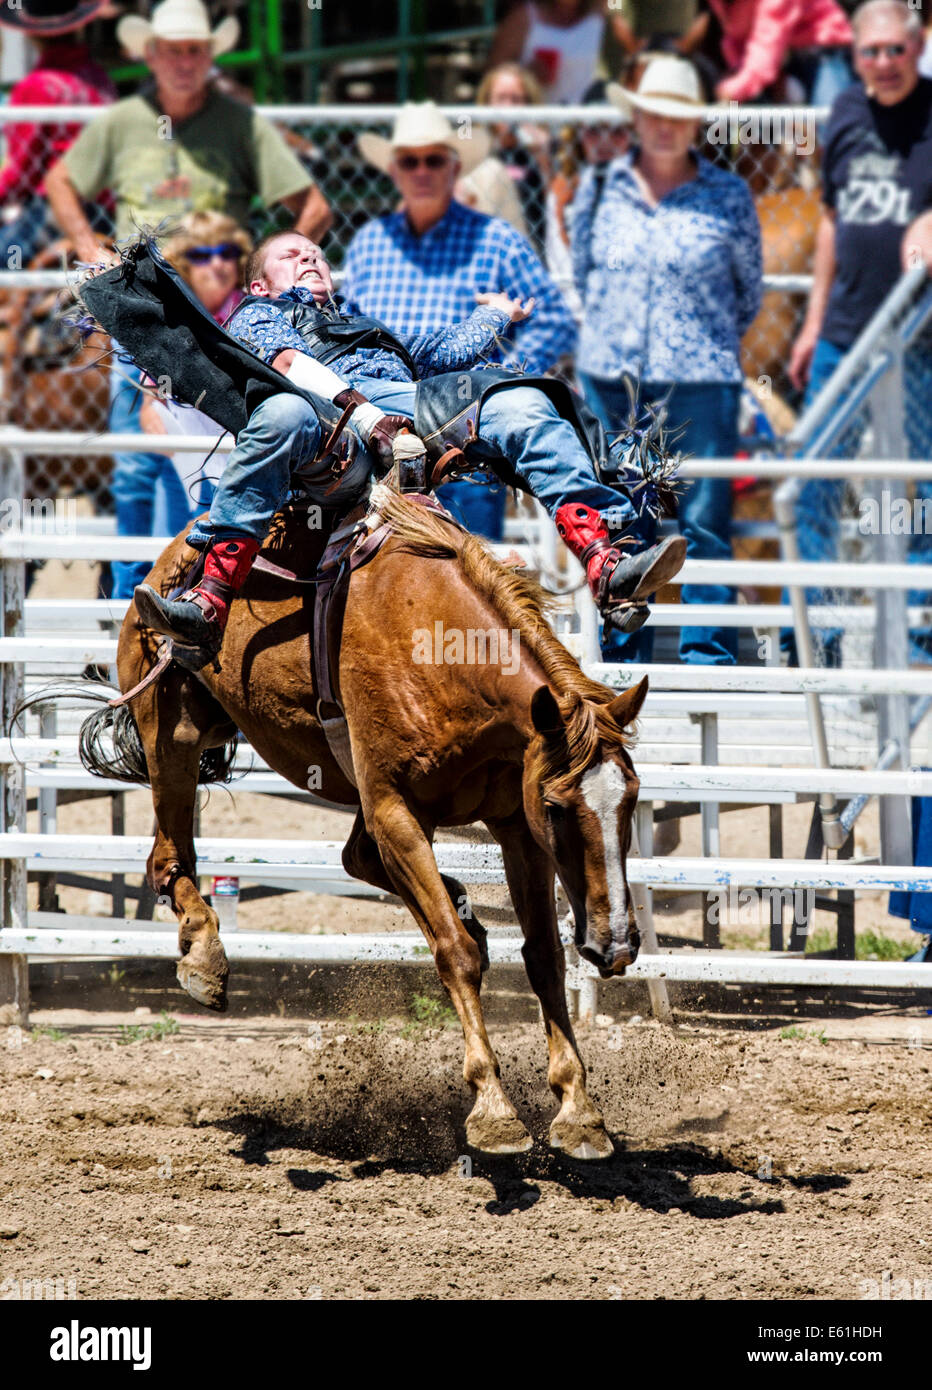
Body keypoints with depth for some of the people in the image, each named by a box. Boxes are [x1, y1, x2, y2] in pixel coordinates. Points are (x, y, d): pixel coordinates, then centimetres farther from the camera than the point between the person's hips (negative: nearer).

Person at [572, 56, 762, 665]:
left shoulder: (728, 196, 1)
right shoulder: (601, 188, 7)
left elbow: (749, 289, 11)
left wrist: (710, 339, 11)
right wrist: (612, 329, 13)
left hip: (699, 383, -2)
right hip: (611, 378, 2)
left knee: (703, 522, -5)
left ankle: (706, 654, 1)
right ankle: (620, 654, 14)